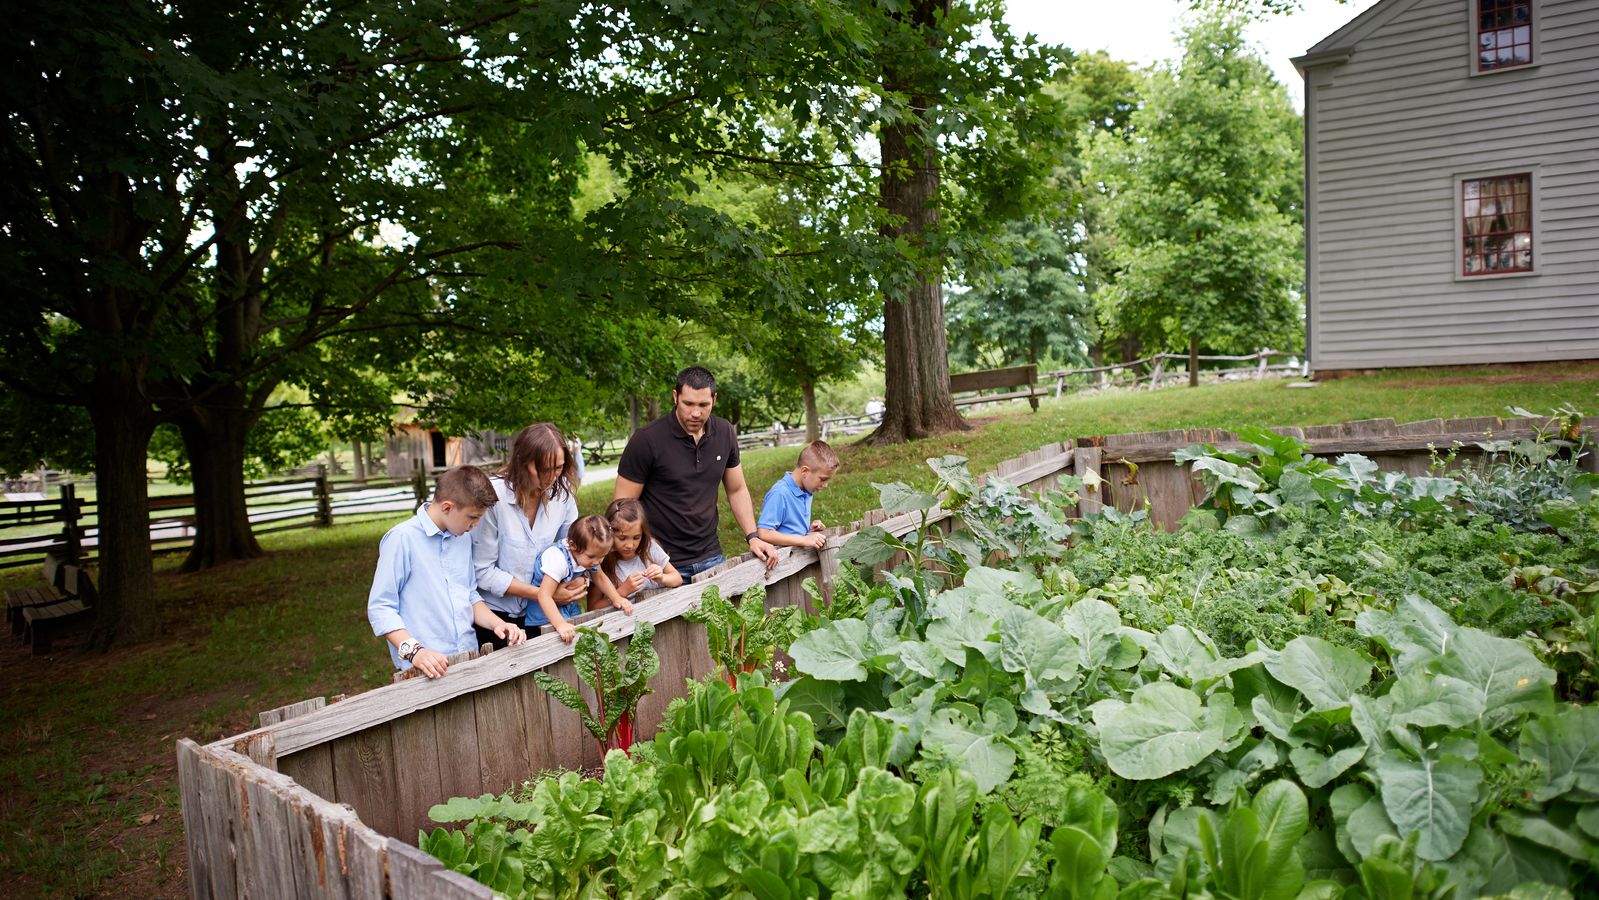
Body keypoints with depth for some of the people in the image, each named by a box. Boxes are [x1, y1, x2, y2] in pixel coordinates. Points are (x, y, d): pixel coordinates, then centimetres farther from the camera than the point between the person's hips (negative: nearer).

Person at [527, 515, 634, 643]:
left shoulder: (590, 554, -12)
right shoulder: (558, 560, -36)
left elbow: (600, 578, 6)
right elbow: (544, 596, -39)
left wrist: (617, 599, -8)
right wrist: (561, 624, -49)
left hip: (570, 606, 7)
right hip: (546, 609, -7)